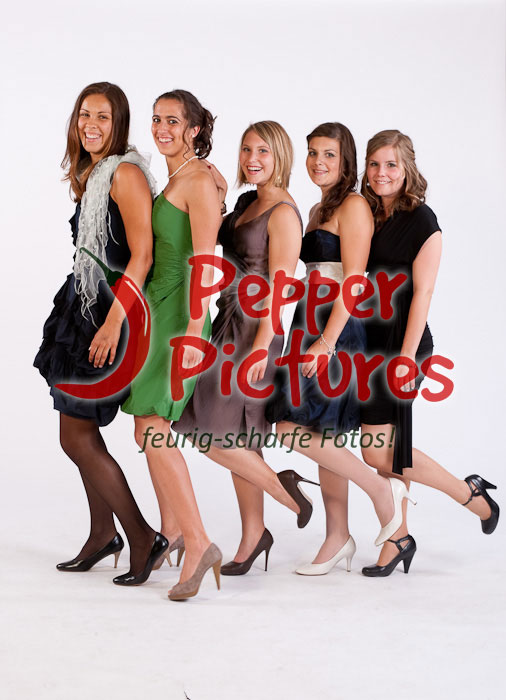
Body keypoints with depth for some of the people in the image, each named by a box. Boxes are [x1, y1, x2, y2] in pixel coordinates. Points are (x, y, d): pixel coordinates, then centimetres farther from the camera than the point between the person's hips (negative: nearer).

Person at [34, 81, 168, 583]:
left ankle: (142, 538, 3)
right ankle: (103, 535, 27)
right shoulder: (89, 176, 15)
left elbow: (142, 255, -20)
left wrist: (113, 321, -24)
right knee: (80, 431, 14)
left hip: (111, 312, -9)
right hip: (83, 307, 9)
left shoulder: (126, 173, -13)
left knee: (76, 436, -6)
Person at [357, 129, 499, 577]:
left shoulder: (422, 222, -8)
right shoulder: (367, 217, 10)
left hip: (400, 345, -7)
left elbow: (422, 294, -13)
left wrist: (406, 358, -18)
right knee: (383, 449, 9)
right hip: (368, 344, 7)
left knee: (380, 451, -10)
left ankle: (472, 494, 8)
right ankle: (398, 539, 21)